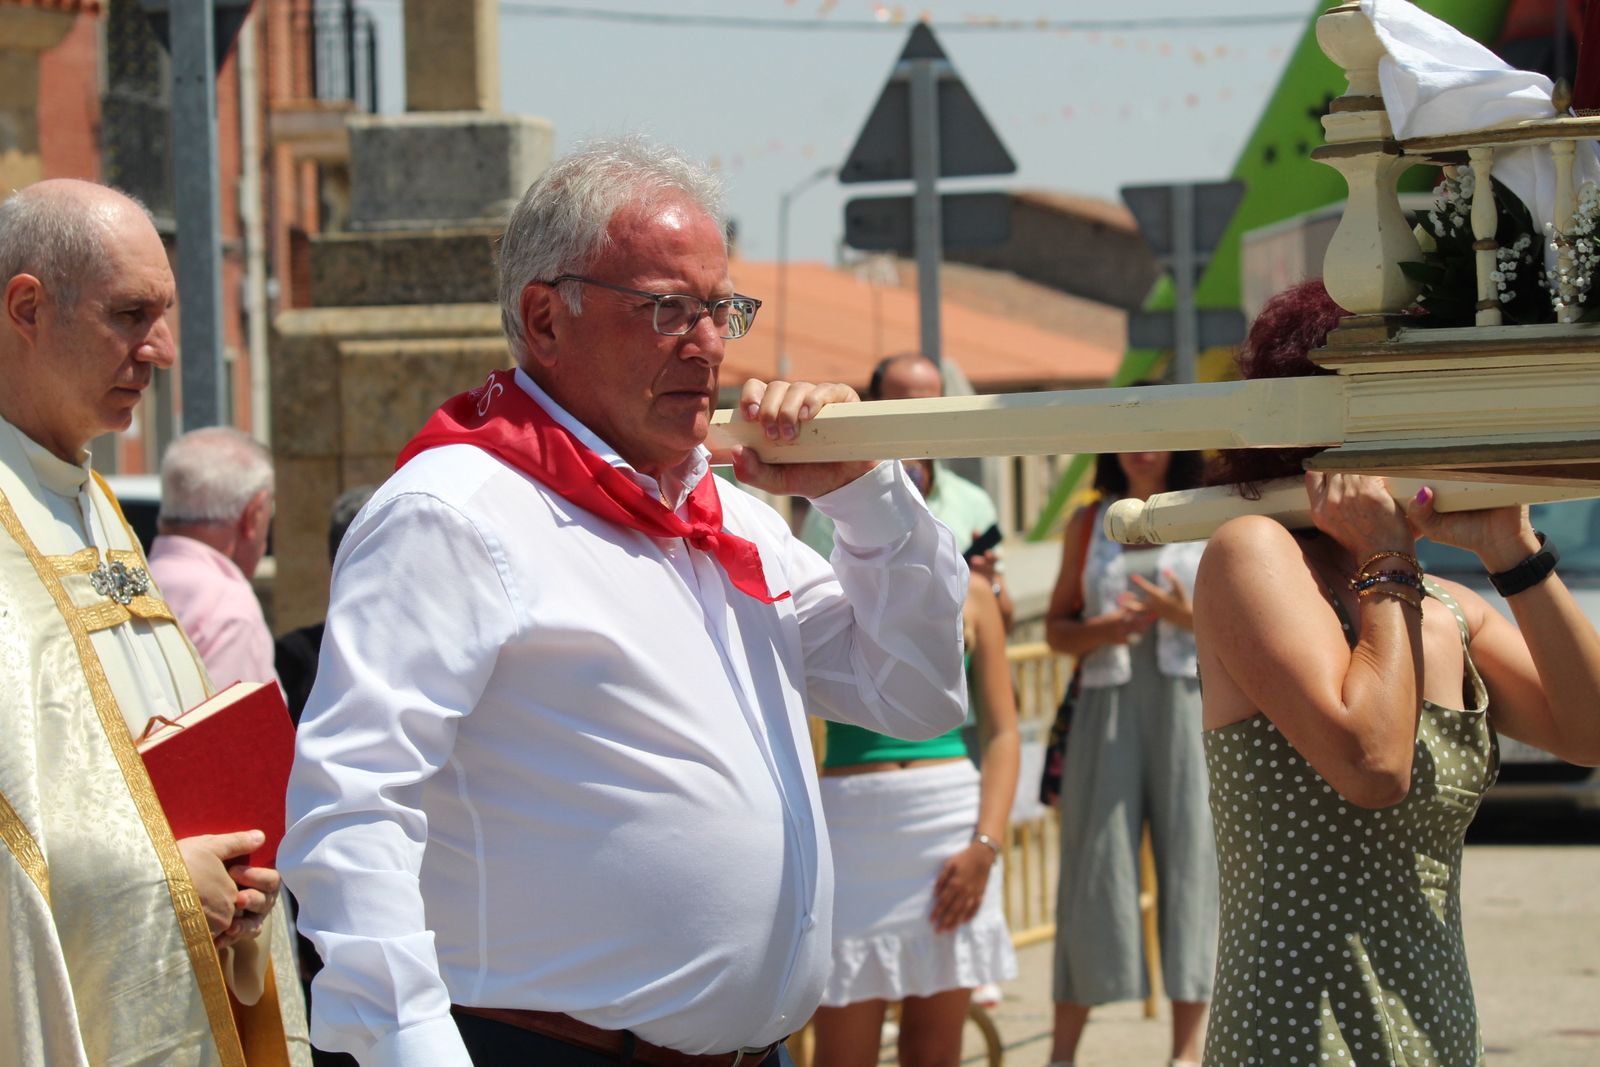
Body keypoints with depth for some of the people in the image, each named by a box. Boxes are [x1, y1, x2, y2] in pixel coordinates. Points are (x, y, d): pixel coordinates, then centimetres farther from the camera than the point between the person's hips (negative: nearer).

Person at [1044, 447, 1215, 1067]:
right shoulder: (1088, 524, 12)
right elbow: (1057, 630, 11)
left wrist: (1189, 617, -14)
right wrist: (1104, 630, -10)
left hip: (1190, 707, -1)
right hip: (1108, 710, 1)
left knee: (1190, 860, -3)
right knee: (1093, 864, -2)